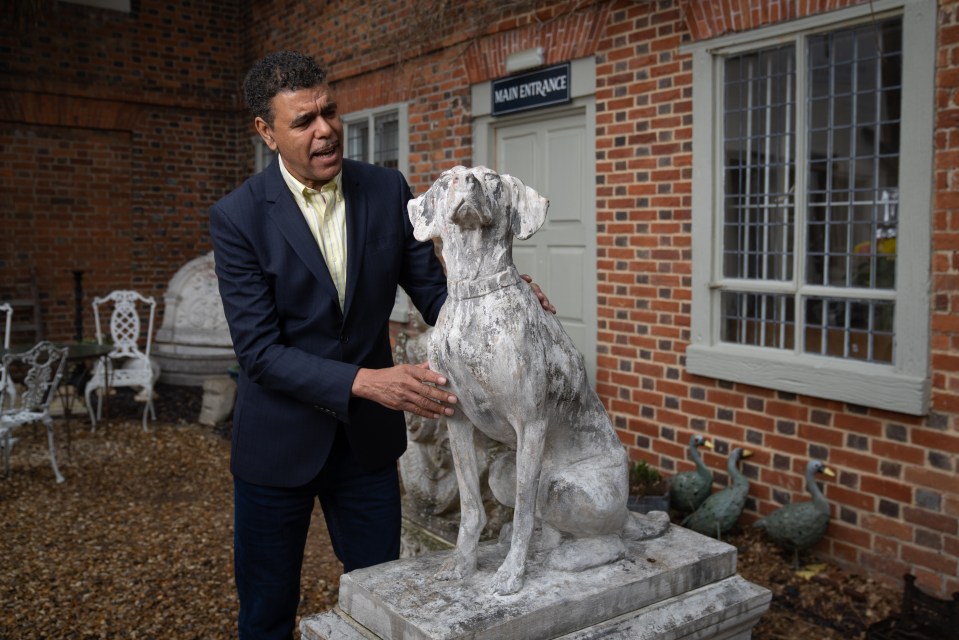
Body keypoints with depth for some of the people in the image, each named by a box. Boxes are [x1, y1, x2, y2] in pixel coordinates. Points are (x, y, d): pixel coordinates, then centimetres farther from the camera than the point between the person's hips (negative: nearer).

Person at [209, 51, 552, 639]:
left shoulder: (388, 191, -4)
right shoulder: (238, 217, -14)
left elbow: (434, 294, 0)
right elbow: (260, 351, -18)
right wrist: (366, 381, -30)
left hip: (367, 436, 3)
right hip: (279, 441, -2)